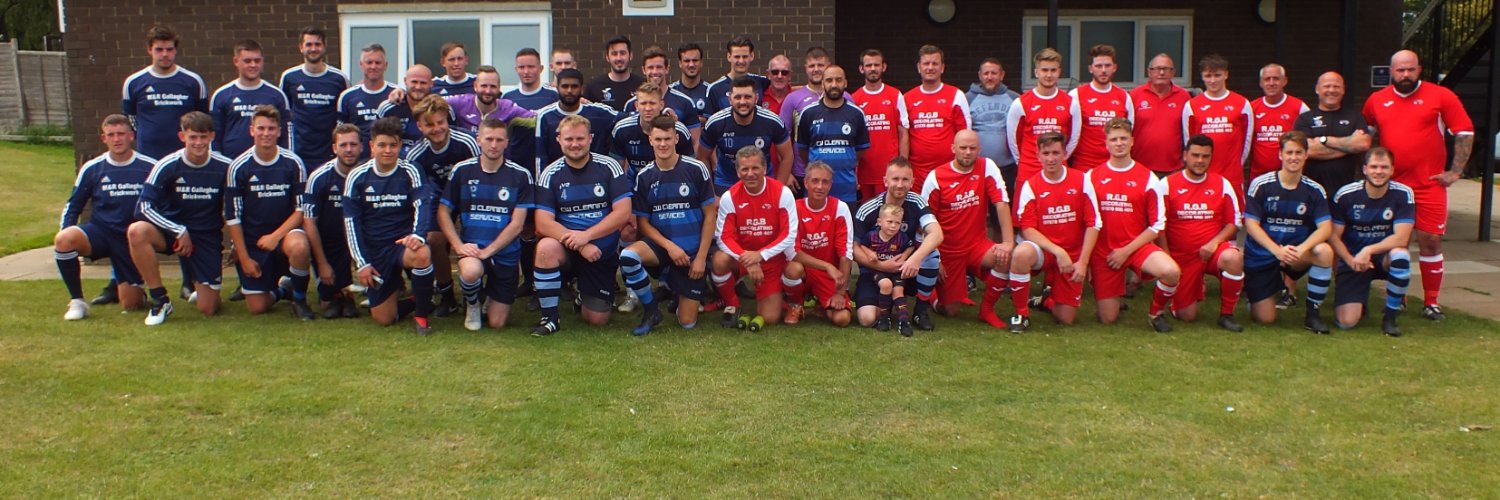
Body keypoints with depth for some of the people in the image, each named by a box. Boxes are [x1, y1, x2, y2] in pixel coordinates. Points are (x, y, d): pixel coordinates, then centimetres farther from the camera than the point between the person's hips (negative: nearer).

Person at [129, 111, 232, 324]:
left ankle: (196, 284, 34)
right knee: (137, 231, -35)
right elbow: (144, 206, -14)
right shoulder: (168, 166, -12)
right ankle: (160, 300, -19)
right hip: (171, 230, 0)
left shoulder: (225, 167, -9)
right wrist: (179, 231, -20)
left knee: (208, 309, -7)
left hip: (207, 237, 0)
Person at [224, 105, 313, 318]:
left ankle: (299, 299, -10)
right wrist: (244, 258, -6)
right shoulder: (238, 167, -7)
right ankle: (280, 291, 31)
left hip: (284, 233, -1)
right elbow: (232, 217, -3)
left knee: (298, 246, -38)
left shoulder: (293, 163, -6)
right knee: (257, 308, -6)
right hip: (251, 241, 1)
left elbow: (301, 209, -5)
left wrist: (276, 236, -18)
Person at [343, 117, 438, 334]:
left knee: (422, 254, -39)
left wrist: (418, 235, -36)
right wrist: (361, 263, -5)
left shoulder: (410, 173, -4)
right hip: (374, 250, 2)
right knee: (383, 319, -3)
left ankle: (421, 315, -17)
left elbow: (422, 206, -15)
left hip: (403, 242, -2)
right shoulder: (357, 177, -1)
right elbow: (351, 222, 1)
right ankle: (396, 290, 32)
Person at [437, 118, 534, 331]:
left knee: (497, 323, -1)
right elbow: (443, 212, 2)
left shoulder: (520, 175, -4)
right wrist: (458, 245, -13)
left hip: (505, 253, 0)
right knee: (470, 271, -37)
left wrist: (487, 251, -17)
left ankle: (488, 297, 37)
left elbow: (517, 224, -7)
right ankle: (472, 304, 0)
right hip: (471, 248, 0)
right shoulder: (462, 170, 0)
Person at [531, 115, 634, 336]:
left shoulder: (608, 167, -5)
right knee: (546, 247, -35)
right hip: (568, 250, 0)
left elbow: (623, 212, -12)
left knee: (597, 320, -1)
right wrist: (576, 242, -26)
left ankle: (583, 290, 35)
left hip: (603, 252, 0)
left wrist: (586, 236, -23)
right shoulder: (550, 174, -4)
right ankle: (549, 317, -18)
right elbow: (543, 224, -12)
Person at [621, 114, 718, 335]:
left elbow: (710, 215, -4)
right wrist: (669, 246, -14)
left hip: (693, 251, -1)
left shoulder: (696, 169, -7)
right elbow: (642, 222, 2)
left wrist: (701, 257, -9)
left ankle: (672, 282, 31)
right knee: (627, 256, -34)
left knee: (687, 322, -3)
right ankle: (650, 309, -8)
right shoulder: (644, 176, -1)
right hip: (661, 245, 2)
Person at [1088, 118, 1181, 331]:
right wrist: (1085, 260, 0)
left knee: (1171, 272, -32)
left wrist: (1127, 251, -10)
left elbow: (1157, 225, -2)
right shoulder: (1092, 177, 3)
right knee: (1108, 319, -3)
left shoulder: (1147, 178, 0)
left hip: (1137, 246, 0)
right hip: (1103, 251, 1)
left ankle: (1156, 313, -1)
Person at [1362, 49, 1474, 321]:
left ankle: (1431, 302, 9)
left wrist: (1455, 171, -3)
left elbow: (1465, 132, 1)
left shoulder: (1441, 96, -1)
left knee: (1431, 241, -1)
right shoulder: (1376, 100, 7)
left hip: (1429, 185, -2)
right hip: (1390, 185, 2)